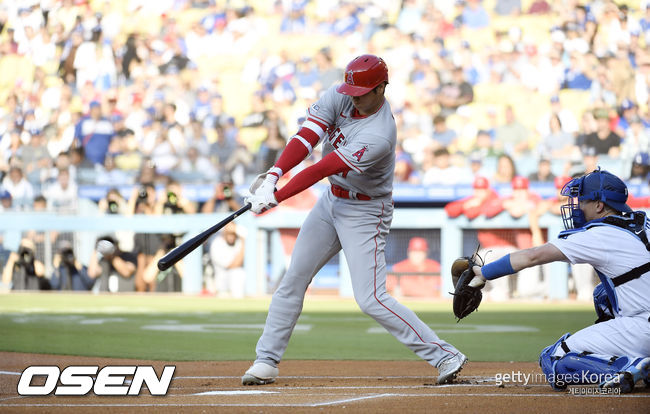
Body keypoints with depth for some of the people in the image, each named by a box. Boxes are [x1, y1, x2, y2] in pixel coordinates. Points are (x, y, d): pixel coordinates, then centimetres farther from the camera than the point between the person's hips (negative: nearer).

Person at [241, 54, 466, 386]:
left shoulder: (379, 135, -30)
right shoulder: (339, 98, -9)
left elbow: (322, 170, -32)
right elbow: (306, 138, -19)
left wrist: (276, 198, -32)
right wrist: (272, 176, -35)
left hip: (365, 213, -7)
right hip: (332, 201, 8)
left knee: (371, 299, -14)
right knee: (293, 280, 8)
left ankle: (445, 356, -10)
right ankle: (266, 361, 17)